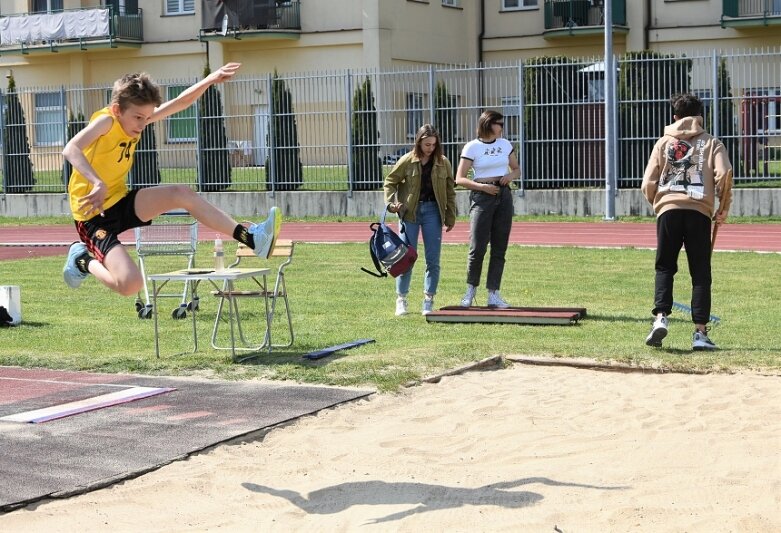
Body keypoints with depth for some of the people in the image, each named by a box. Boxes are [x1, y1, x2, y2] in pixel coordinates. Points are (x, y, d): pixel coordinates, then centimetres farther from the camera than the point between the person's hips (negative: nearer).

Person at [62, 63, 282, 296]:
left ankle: (251, 237, -1)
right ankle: (84, 260, 6)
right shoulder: (105, 121, -21)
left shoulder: (134, 118, 3)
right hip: (94, 216, -8)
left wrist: (210, 80, -7)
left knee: (182, 194, -7)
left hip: (121, 203, 8)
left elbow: (181, 103, 8)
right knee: (130, 284, -24)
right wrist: (98, 183, -53)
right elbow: (71, 150, -39)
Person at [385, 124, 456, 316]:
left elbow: (450, 191, 7)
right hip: (410, 212, -1)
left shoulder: (443, 163, 2)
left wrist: (450, 218, 4)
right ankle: (401, 300, 11)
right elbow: (390, 181, 5)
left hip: (433, 211, 1)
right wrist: (391, 203, -10)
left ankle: (428, 302, 10)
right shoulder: (407, 161, -2)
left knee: (433, 260, 1)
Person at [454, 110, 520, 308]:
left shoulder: (505, 144, 10)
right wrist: (482, 186, -18)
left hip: (503, 196, 4)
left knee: (499, 248, 3)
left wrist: (510, 176, -3)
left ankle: (493, 294, 7)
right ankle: (471, 289, 9)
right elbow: (459, 179, -5)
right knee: (478, 247, -10)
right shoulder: (472, 147, -3)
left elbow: (517, 170, 20)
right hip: (482, 197, -4)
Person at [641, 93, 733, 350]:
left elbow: (648, 184, 7)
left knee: (664, 267, 12)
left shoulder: (663, 143, 14)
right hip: (699, 212, -1)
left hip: (668, 210, 1)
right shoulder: (711, 143, 11)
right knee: (700, 273, 5)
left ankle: (661, 317, -8)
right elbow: (724, 174, -6)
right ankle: (700, 332, 1)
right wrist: (724, 207, 8)